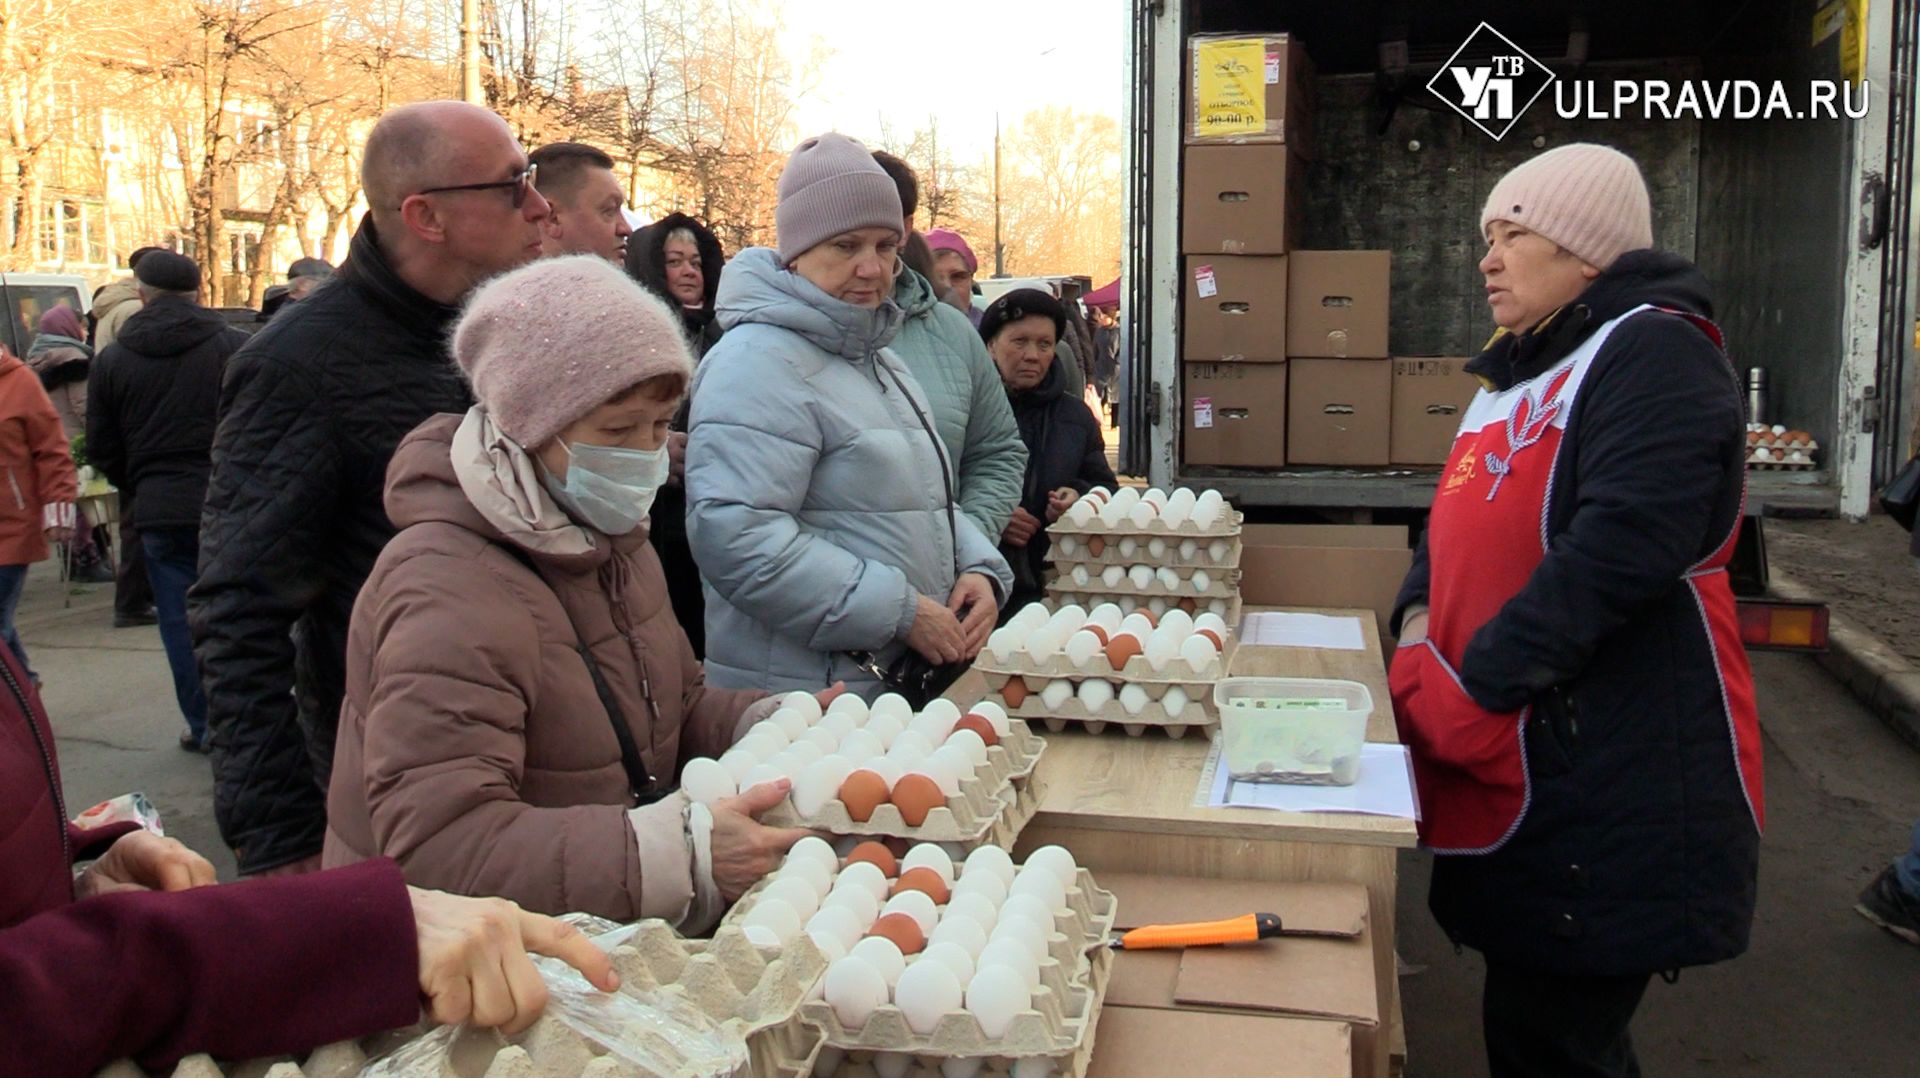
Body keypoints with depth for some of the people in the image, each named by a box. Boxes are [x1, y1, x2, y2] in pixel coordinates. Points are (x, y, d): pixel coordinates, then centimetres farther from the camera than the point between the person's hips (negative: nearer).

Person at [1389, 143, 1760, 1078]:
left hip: (1606, 788, -9)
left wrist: (1471, 687, -21)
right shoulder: (1522, 372, 18)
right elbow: (1460, 526, 22)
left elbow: (1621, 548, -25)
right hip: (1511, 774, 9)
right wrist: (1420, 623, 2)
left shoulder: (1655, 351, -12)